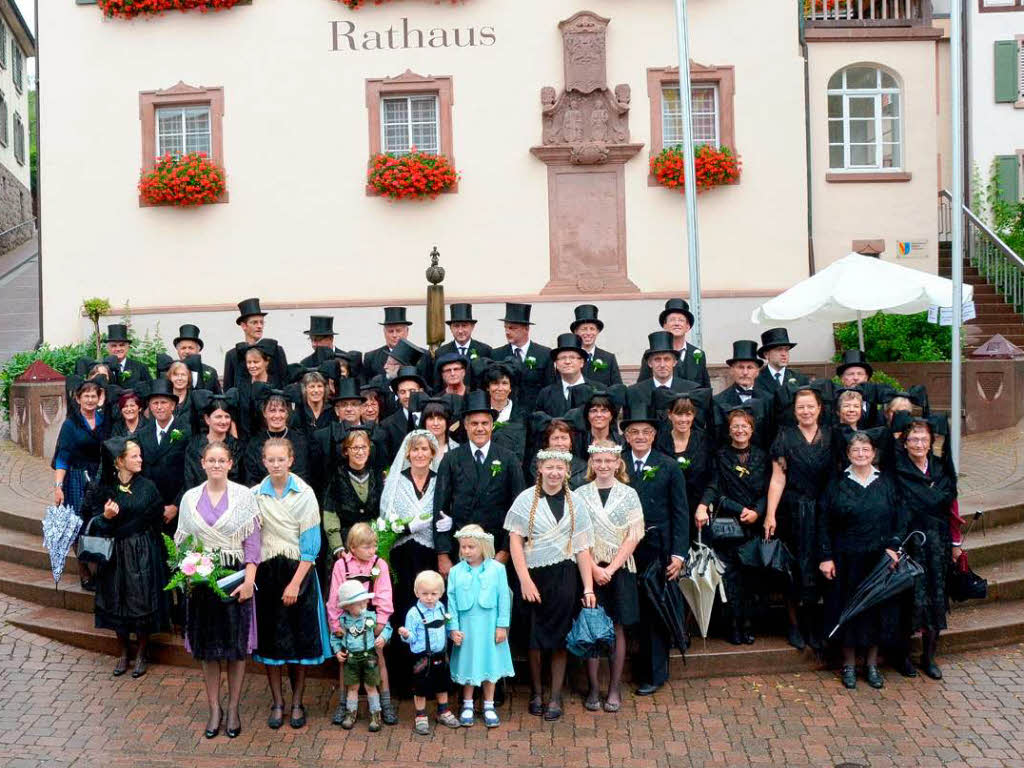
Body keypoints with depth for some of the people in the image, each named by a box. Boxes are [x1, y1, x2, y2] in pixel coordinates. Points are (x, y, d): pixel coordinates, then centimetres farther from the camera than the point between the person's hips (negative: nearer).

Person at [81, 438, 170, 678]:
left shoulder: (147, 487, -3)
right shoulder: (102, 488, -4)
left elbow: (157, 518, 4)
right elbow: (93, 523, -1)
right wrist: (105, 517, -21)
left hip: (143, 553, 0)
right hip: (115, 554, 1)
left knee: (143, 602, 1)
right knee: (118, 603, 8)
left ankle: (141, 654, 19)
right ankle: (123, 653, 27)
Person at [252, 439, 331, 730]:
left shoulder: (305, 494, -5)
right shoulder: (254, 495, 2)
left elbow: (310, 544, -6)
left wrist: (295, 583, -12)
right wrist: (252, 576, -6)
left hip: (299, 571, -2)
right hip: (266, 572, 2)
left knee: (300, 638, 3)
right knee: (270, 637, 5)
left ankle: (297, 702, 18)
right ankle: (277, 703, 19)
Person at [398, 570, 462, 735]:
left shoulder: (441, 607, 2)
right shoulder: (414, 613, -17)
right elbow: (412, 638, -14)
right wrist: (405, 635, -35)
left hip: (440, 656, 6)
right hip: (422, 658, -6)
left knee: (442, 685, 20)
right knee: (421, 689, 5)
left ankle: (443, 713, 37)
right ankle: (420, 718, 20)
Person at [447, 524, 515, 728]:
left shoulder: (497, 569, -5)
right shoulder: (455, 571, -1)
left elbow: (504, 598, -3)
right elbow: (451, 601, 1)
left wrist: (502, 626, -5)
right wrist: (453, 628, -3)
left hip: (490, 626, -1)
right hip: (466, 626, 1)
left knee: (490, 665, 9)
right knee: (467, 665, 9)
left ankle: (489, 706, 23)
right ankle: (467, 706, 25)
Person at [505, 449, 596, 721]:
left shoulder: (575, 502, 3)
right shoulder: (526, 499, -2)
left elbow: (582, 547, 2)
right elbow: (515, 539, -5)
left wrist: (588, 588, -2)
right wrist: (525, 579, -13)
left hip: (563, 576, 1)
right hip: (533, 575, -1)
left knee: (559, 636, 4)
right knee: (534, 636, 7)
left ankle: (555, 696, 16)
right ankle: (536, 691, 25)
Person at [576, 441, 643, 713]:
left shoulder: (629, 495, 3)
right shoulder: (580, 495, 2)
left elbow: (633, 537, -2)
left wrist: (611, 568, -11)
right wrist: (595, 568, -11)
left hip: (619, 569, 0)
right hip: (588, 569, 0)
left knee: (617, 629, 6)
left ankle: (614, 688, 16)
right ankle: (593, 688, 14)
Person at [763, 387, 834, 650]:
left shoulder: (830, 437, 6)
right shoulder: (785, 437, 0)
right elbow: (778, 479, -5)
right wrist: (770, 515, -13)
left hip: (822, 513, 2)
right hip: (792, 511, -2)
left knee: (817, 567, 6)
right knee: (794, 568, 2)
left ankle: (812, 624, 18)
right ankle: (794, 624, 14)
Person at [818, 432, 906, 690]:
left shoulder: (887, 482, 4)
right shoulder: (837, 484, 0)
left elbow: (900, 517, 4)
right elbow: (824, 523, -1)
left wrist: (893, 546, -9)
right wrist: (826, 557, -6)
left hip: (880, 559, 2)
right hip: (847, 560, -1)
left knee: (878, 609, 7)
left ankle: (872, 664, 21)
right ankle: (848, 664, 17)